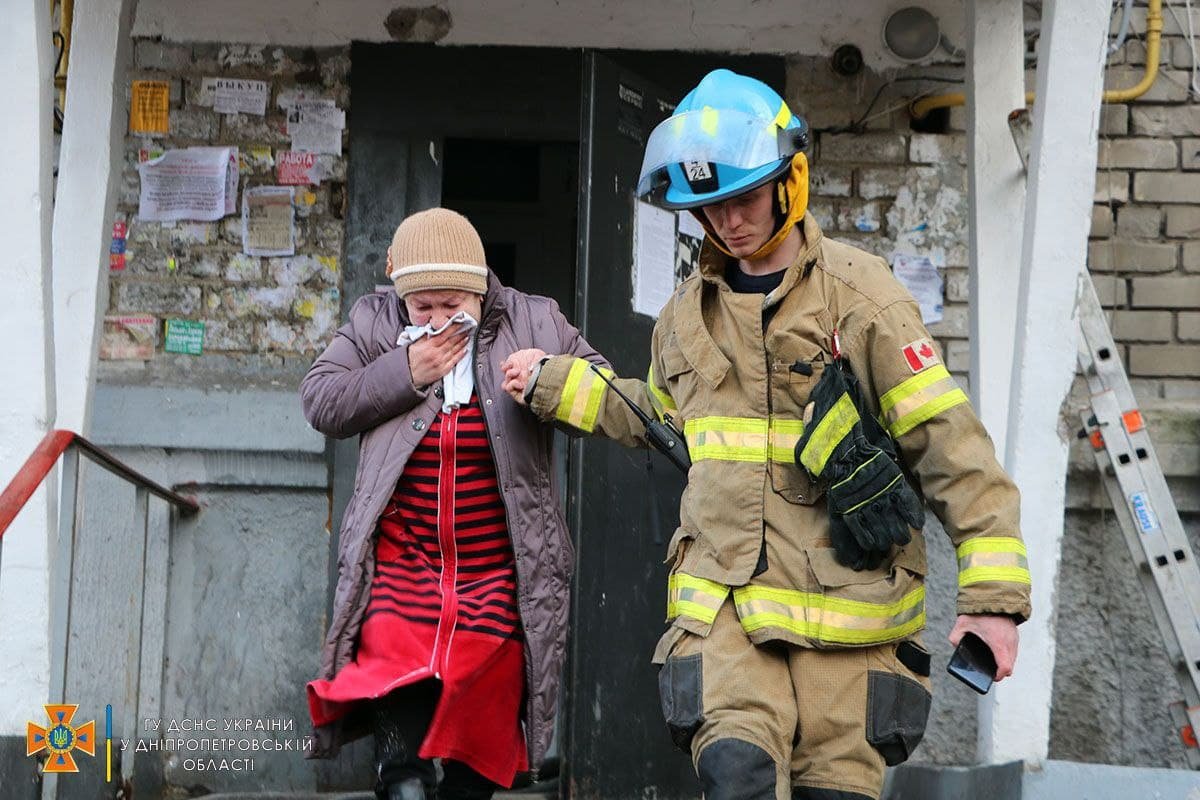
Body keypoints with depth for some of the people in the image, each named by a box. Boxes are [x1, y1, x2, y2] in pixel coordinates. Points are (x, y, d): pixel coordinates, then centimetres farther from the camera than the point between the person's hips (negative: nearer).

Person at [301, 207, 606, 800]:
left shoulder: (532, 323, 0)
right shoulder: (375, 323, 4)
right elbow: (319, 404, -1)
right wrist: (405, 373, -13)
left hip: (498, 575, 1)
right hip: (400, 569, 0)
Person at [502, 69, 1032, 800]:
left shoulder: (860, 295, -5)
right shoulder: (688, 313, 13)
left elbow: (948, 442, -7)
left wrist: (993, 593, -12)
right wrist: (557, 384, 27)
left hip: (846, 606, -3)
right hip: (724, 603, 3)